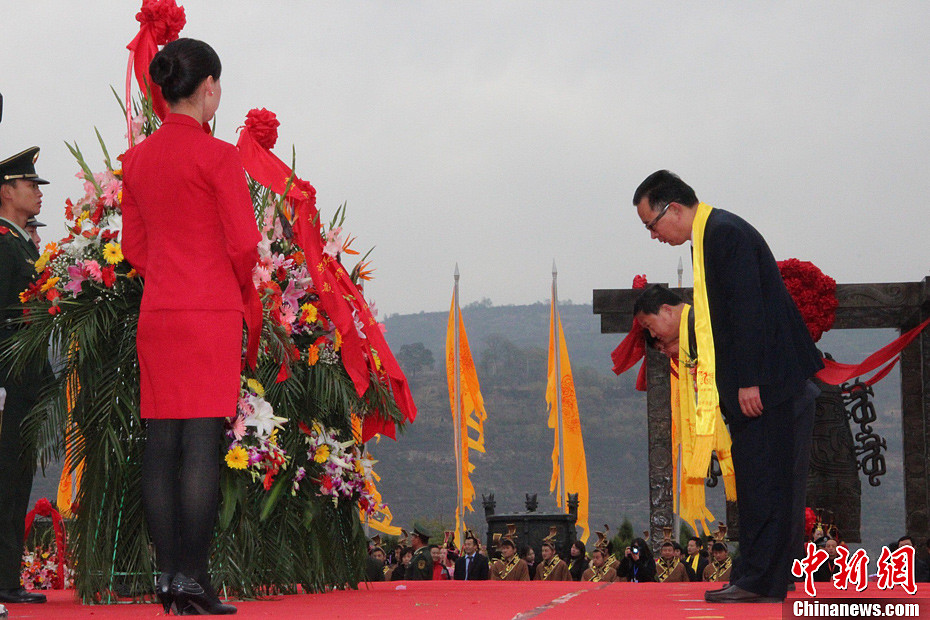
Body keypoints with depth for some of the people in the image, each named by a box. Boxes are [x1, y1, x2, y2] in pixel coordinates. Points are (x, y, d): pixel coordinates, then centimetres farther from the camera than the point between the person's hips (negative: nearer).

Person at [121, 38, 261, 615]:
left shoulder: (137, 159, 11)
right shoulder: (216, 155, -8)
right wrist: (247, 298, 7)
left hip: (156, 311, 6)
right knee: (204, 444, -7)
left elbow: (134, 247, 15)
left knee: (161, 443, 6)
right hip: (212, 310, -6)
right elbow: (244, 244, -9)